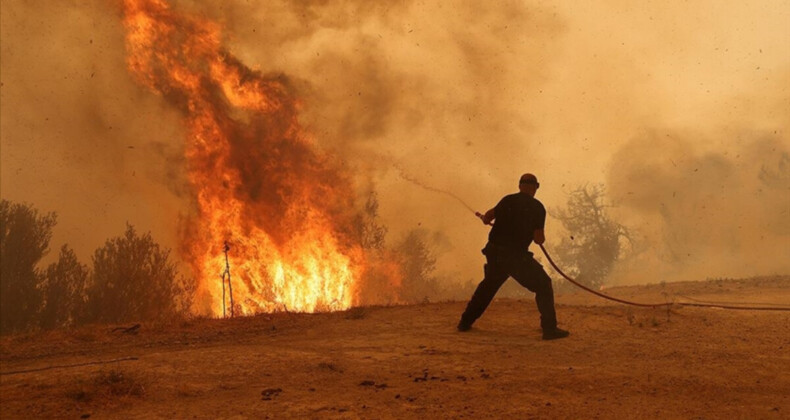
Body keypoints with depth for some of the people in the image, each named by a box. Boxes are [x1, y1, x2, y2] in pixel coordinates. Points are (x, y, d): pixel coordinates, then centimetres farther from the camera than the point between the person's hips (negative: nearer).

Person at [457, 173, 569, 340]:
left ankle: (465, 322, 31)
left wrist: (485, 217, 30)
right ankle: (550, 329, -2)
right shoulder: (537, 208, -4)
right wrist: (541, 237, 14)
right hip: (516, 256, -5)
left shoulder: (508, 200, 6)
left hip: (494, 252, 5)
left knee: (488, 285, 27)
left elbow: (488, 216, 7)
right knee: (543, 285, 6)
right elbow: (538, 239, -9)